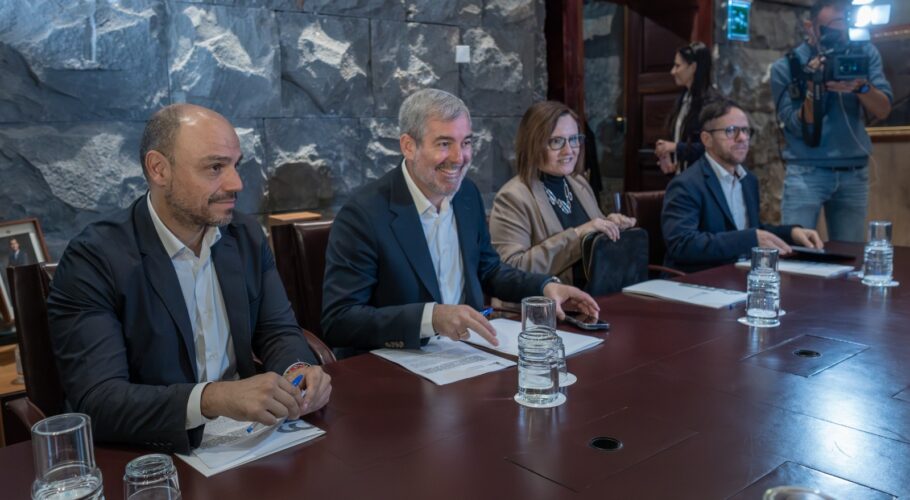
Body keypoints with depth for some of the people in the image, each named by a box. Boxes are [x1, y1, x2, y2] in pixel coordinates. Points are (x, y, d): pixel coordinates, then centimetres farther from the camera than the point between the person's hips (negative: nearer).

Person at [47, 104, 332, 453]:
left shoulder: (247, 236, 3)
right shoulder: (93, 259, -14)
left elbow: (277, 331, 6)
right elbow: (96, 400, -21)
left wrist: (298, 371, -17)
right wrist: (212, 399, -35)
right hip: (157, 456, -4)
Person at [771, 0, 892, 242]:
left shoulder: (864, 54, 5)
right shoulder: (785, 67, -4)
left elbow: (883, 111, -2)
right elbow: (801, 128, -6)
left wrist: (861, 87, -21)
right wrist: (812, 89, -21)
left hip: (855, 174, 3)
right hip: (806, 173, -2)